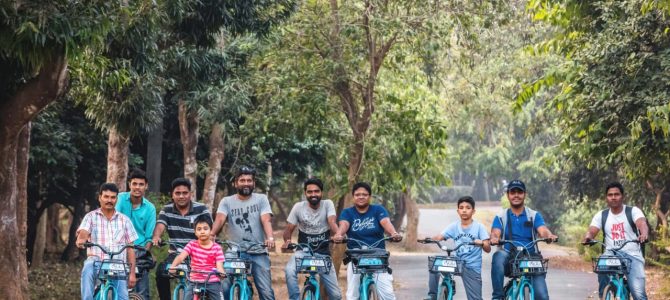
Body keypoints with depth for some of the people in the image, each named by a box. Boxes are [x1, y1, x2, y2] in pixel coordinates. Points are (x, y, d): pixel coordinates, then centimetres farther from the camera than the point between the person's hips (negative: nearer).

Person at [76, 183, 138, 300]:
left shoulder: (124, 220, 13)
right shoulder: (91, 217, 10)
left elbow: (130, 247, 11)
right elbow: (83, 232, -10)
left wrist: (132, 273, 3)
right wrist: (81, 239, -36)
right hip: (96, 262, -1)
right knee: (88, 268, -36)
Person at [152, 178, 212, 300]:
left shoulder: (201, 209, 0)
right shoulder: (167, 210, 5)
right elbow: (160, 225, -12)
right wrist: (156, 237, -36)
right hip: (176, 254, 1)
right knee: (161, 272, -25)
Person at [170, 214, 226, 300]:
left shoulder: (216, 247, -2)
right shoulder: (192, 245, 0)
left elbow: (219, 266, -9)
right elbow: (180, 257, -14)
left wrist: (222, 273, -34)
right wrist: (173, 266, -35)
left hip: (213, 283, -1)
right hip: (195, 282, 1)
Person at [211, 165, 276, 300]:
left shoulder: (261, 199, 7)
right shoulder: (226, 201, 8)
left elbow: (266, 220, -7)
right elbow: (220, 219, -8)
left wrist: (270, 237, -28)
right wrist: (211, 235, -29)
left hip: (258, 253, 0)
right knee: (223, 288, -13)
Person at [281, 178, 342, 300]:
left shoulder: (328, 204, -4)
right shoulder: (298, 207, -3)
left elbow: (332, 222, -20)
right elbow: (289, 229, 0)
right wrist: (287, 241, -23)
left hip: (323, 253, 0)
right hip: (304, 251, 0)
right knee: (289, 271, -35)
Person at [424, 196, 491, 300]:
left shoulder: (479, 227, -4)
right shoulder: (454, 226, 4)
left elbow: (488, 249, -9)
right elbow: (439, 237, -8)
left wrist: (482, 243, -32)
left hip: (472, 267, -2)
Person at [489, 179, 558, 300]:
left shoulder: (534, 216, 10)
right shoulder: (501, 217, 10)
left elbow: (543, 231, -8)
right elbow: (495, 233, -8)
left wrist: (550, 235, -33)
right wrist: (494, 239, -33)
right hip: (509, 259, 0)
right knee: (498, 256, -36)